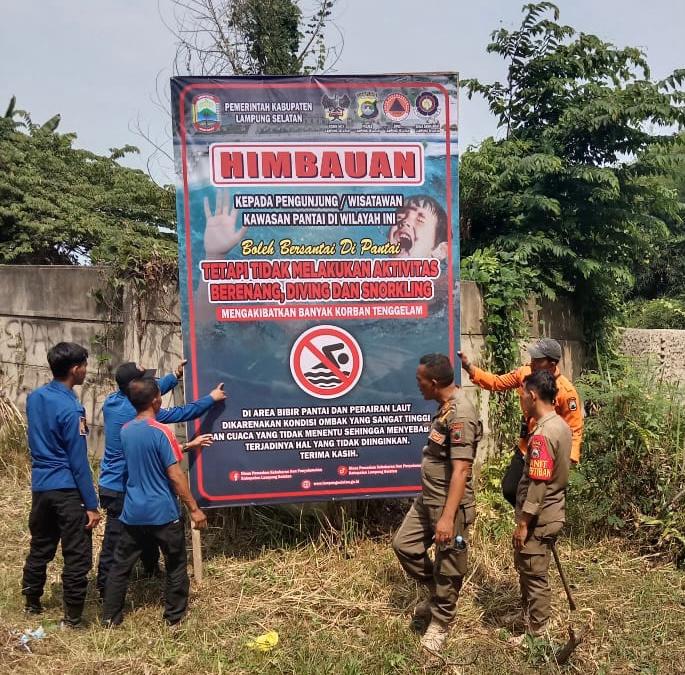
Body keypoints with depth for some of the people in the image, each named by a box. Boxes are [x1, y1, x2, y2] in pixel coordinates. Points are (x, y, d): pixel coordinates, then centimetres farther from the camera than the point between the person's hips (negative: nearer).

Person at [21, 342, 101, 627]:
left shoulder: (34, 397, 4)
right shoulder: (71, 408, -19)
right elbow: (78, 462, -18)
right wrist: (91, 504, -13)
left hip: (40, 486, 8)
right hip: (67, 490, -8)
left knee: (40, 548, 23)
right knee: (77, 556, 3)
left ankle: (32, 603, 38)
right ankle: (72, 618, 10)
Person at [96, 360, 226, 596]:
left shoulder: (112, 401, -1)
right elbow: (181, 413, -19)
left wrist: (176, 375, 16)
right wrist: (211, 398, -7)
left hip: (112, 482, 9)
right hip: (122, 487, -9)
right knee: (115, 540, 2)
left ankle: (152, 570, 40)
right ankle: (105, 587, 13)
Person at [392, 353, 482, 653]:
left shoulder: (460, 415, -25)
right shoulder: (446, 406, 6)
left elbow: (461, 471, -27)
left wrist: (447, 517, -28)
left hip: (450, 504, -10)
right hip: (427, 499, 10)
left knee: (447, 567, 8)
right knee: (403, 544, 16)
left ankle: (440, 622, 28)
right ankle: (436, 593, 36)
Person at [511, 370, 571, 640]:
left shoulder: (542, 434, -24)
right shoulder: (561, 425, 5)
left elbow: (538, 484, -25)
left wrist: (523, 523, -18)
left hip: (538, 519, -9)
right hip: (551, 514, 9)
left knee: (534, 576, 5)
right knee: (529, 571, 22)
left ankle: (537, 635, 19)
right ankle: (530, 621, 36)